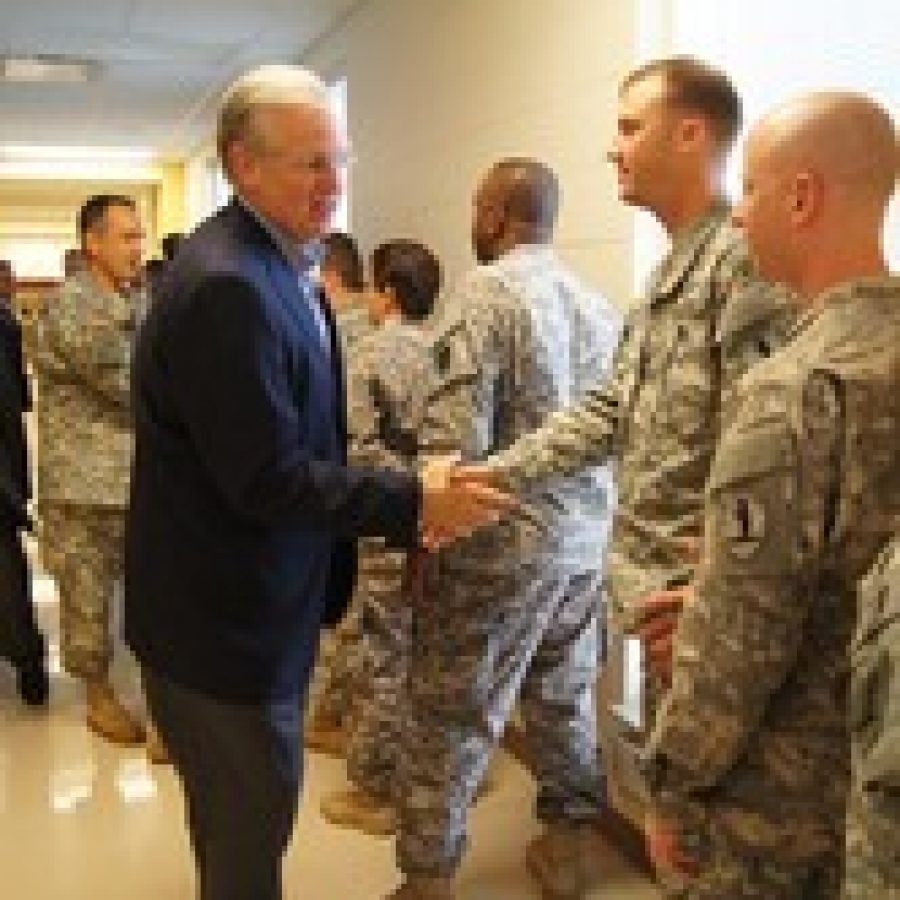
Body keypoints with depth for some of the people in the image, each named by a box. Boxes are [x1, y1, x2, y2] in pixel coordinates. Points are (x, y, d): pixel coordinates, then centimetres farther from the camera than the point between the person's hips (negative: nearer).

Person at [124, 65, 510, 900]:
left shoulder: (277, 264, 7)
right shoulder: (226, 286, -26)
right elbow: (268, 481, -26)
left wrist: (395, 496, 4)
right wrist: (414, 500, -19)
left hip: (246, 606, 10)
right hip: (224, 624, -10)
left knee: (240, 823, 27)